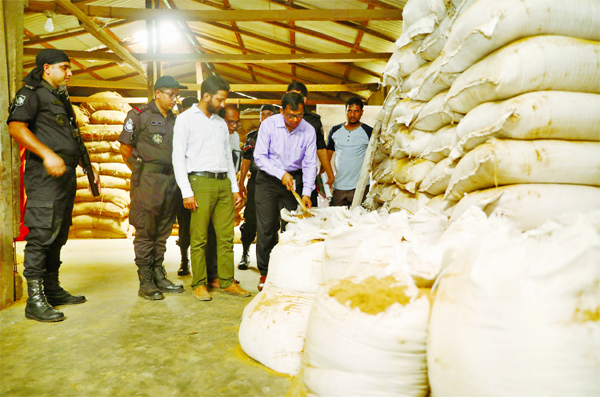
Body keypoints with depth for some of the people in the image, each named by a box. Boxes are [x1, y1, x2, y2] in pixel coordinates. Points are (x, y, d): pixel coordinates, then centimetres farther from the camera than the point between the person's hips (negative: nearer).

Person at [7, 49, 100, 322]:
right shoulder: (32, 93, -1)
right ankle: (35, 300, -6)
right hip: (45, 175, -9)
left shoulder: (60, 98, 25)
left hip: (66, 174, 9)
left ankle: (53, 289, 22)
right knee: (42, 233, -10)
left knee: (58, 235, 12)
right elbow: (15, 127, -15)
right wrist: (47, 154, -26)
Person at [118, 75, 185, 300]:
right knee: (145, 231, -2)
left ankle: (159, 276, 20)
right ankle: (145, 282, 4)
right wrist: (140, 171, 0)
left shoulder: (174, 120, 17)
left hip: (170, 179, 6)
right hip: (147, 180, -6)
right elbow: (125, 147, -1)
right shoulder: (139, 115, 0)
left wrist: (175, 176, 12)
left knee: (163, 231, 10)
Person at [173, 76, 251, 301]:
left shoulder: (221, 123, 20)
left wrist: (235, 188, 14)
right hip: (200, 182, -5)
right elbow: (178, 157, -4)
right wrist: (187, 192, -12)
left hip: (224, 183, 5)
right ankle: (199, 284, 8)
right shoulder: (186, 120, 2)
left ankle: (227, 282, 12)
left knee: (226, 236, 5)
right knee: (199, 238, -2)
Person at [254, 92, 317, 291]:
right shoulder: (269, 125, -12)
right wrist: (281, 174, -21)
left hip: (294, 179, 2)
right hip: (268, 178, -1)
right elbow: (259, 157, -11)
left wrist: (307, 192, -15)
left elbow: (310, 164, -5)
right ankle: (265, 273, 9)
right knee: (267, 226, -4)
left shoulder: (309, 131, -7)